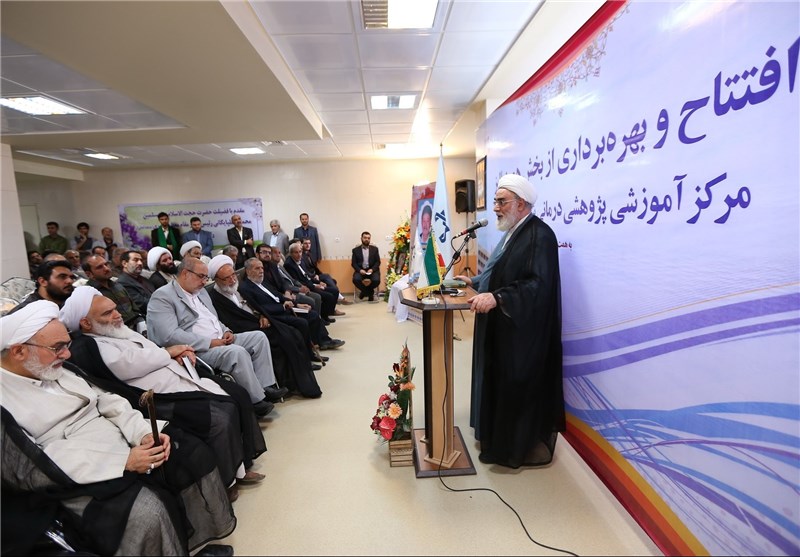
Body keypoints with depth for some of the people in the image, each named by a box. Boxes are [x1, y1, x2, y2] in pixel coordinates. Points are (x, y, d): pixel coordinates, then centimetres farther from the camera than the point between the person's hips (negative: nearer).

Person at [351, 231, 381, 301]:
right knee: (356, 279, -32)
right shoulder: (356, 250, 9)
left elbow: (378, 262, 5)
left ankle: (365, 292, 2)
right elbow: (353, 263, 3)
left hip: (372, 270, 0)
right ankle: (370, 292, -5)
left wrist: (372, 269, -14)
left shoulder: (374, 249, 12)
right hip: (360, 270, 0)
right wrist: (360, 270, -16)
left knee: (376, 280, -31)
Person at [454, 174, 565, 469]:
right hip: (501, 328, 10)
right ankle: (498, 435, 36)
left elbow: (537, 285, -28)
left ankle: (518, 447, 23)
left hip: (522, 332, -9)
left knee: (517, 387, 4)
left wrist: (496, 298, -35)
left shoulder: (539, 235, -18)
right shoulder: (513, 233, 12)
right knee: (498, 383, 18)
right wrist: (474, 281, 14)